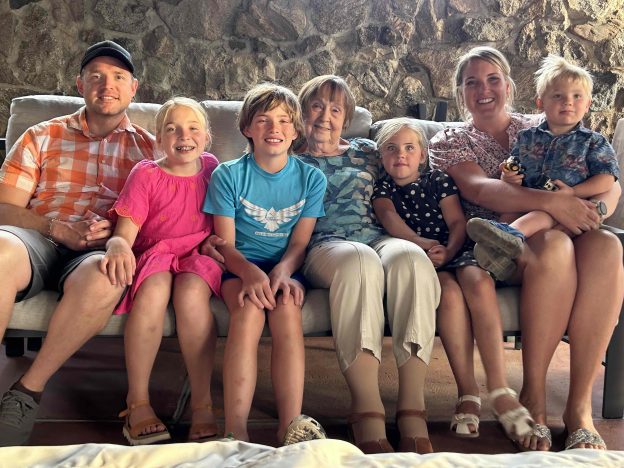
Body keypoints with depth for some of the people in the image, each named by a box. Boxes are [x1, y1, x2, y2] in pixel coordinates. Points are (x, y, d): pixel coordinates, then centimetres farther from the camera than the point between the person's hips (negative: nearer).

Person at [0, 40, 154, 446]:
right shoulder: (43, 137, 19)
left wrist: (117, 231, -14)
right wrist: (60, 229, -10)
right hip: (37, 240, 1)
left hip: (103, 250, 0)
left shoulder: (148, 148, 18)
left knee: (104, 278, -38)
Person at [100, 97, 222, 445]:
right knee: (153, 291, -36)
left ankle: (203, 403, -26)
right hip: (153, 255, 0)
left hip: (198, 255, 1)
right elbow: (125, 232, -6)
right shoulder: (146, 174, 2)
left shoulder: (211, 168, 9)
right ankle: (138, 401, -22)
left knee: (191, 292, -35)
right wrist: (118, 246, -29)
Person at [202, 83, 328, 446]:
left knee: (286, 305, -33)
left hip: (286, 268, 1)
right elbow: (226, 244, -3)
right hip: (240, 267, -1)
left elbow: (299, 243, 1)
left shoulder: (311, 178, 6)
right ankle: (236, 430, -43)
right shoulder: (228, 175, 2)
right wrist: (251, 273, -24)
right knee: (249, 308, -34)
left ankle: (291, 426, -41)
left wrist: (281, 271, -22)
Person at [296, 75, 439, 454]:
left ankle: (413, 410, -37)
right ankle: (367, 411, -41)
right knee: (361, 260, -40)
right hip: (323, 248, -2)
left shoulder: (366, 151, 26)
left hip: (378, 239, 3)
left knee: (409, 258, -35)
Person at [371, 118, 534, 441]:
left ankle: (499, 391, -36)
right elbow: (390, 220, -4)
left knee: (479, 282, -33)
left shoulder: (439, 181, 18)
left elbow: (458, 223, 6)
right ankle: (467, 393, -31)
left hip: (454, 252, 1)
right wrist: (424, 244, -23)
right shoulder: (383, 188, 17)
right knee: (449, 291, -35)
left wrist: (448, 250, -16)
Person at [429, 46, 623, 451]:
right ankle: (533, 398, -25)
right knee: (555, 246, -36)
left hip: (554, 231, 3)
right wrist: (549, 201, -27)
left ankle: (580, 406, -29)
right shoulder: (449, 143, 11)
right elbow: (480, 189, -12)